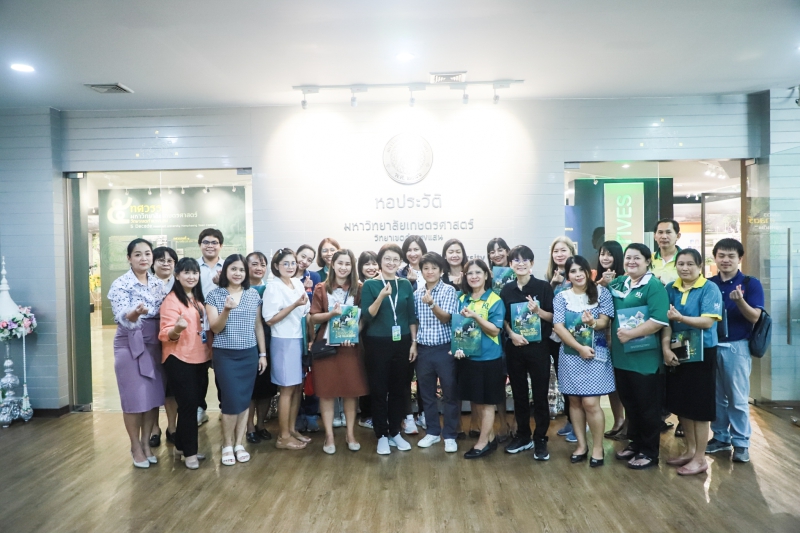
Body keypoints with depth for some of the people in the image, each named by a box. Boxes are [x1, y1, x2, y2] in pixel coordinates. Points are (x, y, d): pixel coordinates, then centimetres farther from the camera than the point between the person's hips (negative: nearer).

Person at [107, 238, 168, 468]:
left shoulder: (158, 283, 6)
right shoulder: (120, 284, -10)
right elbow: (122, 319, -21)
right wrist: (135, 313, -41)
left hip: (154, 345, 5)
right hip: (130, 346, -5)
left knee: (154, 396, 9)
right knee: (134, 398, 2)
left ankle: (146, 443, 25)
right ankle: (136, 447, 18)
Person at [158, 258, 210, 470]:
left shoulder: (198, 298, 11)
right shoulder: (172, 300, -13)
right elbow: (165, 333, -19)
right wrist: (177, 329, -38)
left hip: (199, 358, 8)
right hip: (179, 360, -7)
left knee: (194, 403, 13)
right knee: (188, 405, -4)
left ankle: (181, 446, 27)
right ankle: (189, 452, 9)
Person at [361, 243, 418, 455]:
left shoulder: (405, 285, 5)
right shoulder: (370, 284, -5)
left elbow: (412, 316, 9)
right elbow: (366, 317, -11)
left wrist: (414, 342, 4)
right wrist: (381, 297, -25)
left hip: (402, 343, 3)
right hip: (377, 344, -3)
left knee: (399, 389, 10)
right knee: (379, 390, 4)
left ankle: (395, 432, 25)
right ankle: (382, 435, 18)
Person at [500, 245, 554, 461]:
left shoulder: (543, 287, -4)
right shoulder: (506, 290, 6)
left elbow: (552, 317, -4)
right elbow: (503, 319, 9)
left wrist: (538, 311, -23)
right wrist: (511, 334, -9)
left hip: (538, 346, -3)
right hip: (514, 347, 3)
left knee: (540, 395, 3)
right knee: (519, 394, 12)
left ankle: (540, 440, 15)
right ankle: (523, 436, 26)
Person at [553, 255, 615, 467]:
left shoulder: (601, 293, 0)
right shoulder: (561, 297, 2)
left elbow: (605, 321, -7)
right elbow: (558, 327, -6)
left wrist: (593, 322, -30)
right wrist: (580, 348, -14)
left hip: (596, 354, -2)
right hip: (571, 355, 2)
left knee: (591, 403, -6)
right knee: (574, 401, 9)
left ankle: (597, 447, 11)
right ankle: (581, 444, 24)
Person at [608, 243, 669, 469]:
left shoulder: (654, 286, -12)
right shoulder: (618, 283, 10)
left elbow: (659, 321, -23)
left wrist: (631, 334, -23)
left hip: (645, 358, -7)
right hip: (621, 356, 7)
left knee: (647, 406, 6)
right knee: (629, 403, 18)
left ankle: (650, 452, 20)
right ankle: (635, 443, 34)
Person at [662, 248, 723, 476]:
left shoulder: (710, 289, -10)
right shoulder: (671, 289, 4)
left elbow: (708, 322, -19)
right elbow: (666, 321, 0)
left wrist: (681, 318, -30)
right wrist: (666, 348, -11)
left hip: (702, 353, -5)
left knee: (699, 406, 2)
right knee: (681, 403, 14)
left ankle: (700, 458, 16)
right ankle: (690, 450, 31)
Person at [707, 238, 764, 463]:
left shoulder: (751, 283, -4)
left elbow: (754, 317, -12)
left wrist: (739, 300, -28)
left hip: (736, 347, -3)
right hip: (711, 346, 3)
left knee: (738, 398, 3)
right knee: (717, 396, 12)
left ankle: (741, 443, 16)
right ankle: (720, 437, 24)